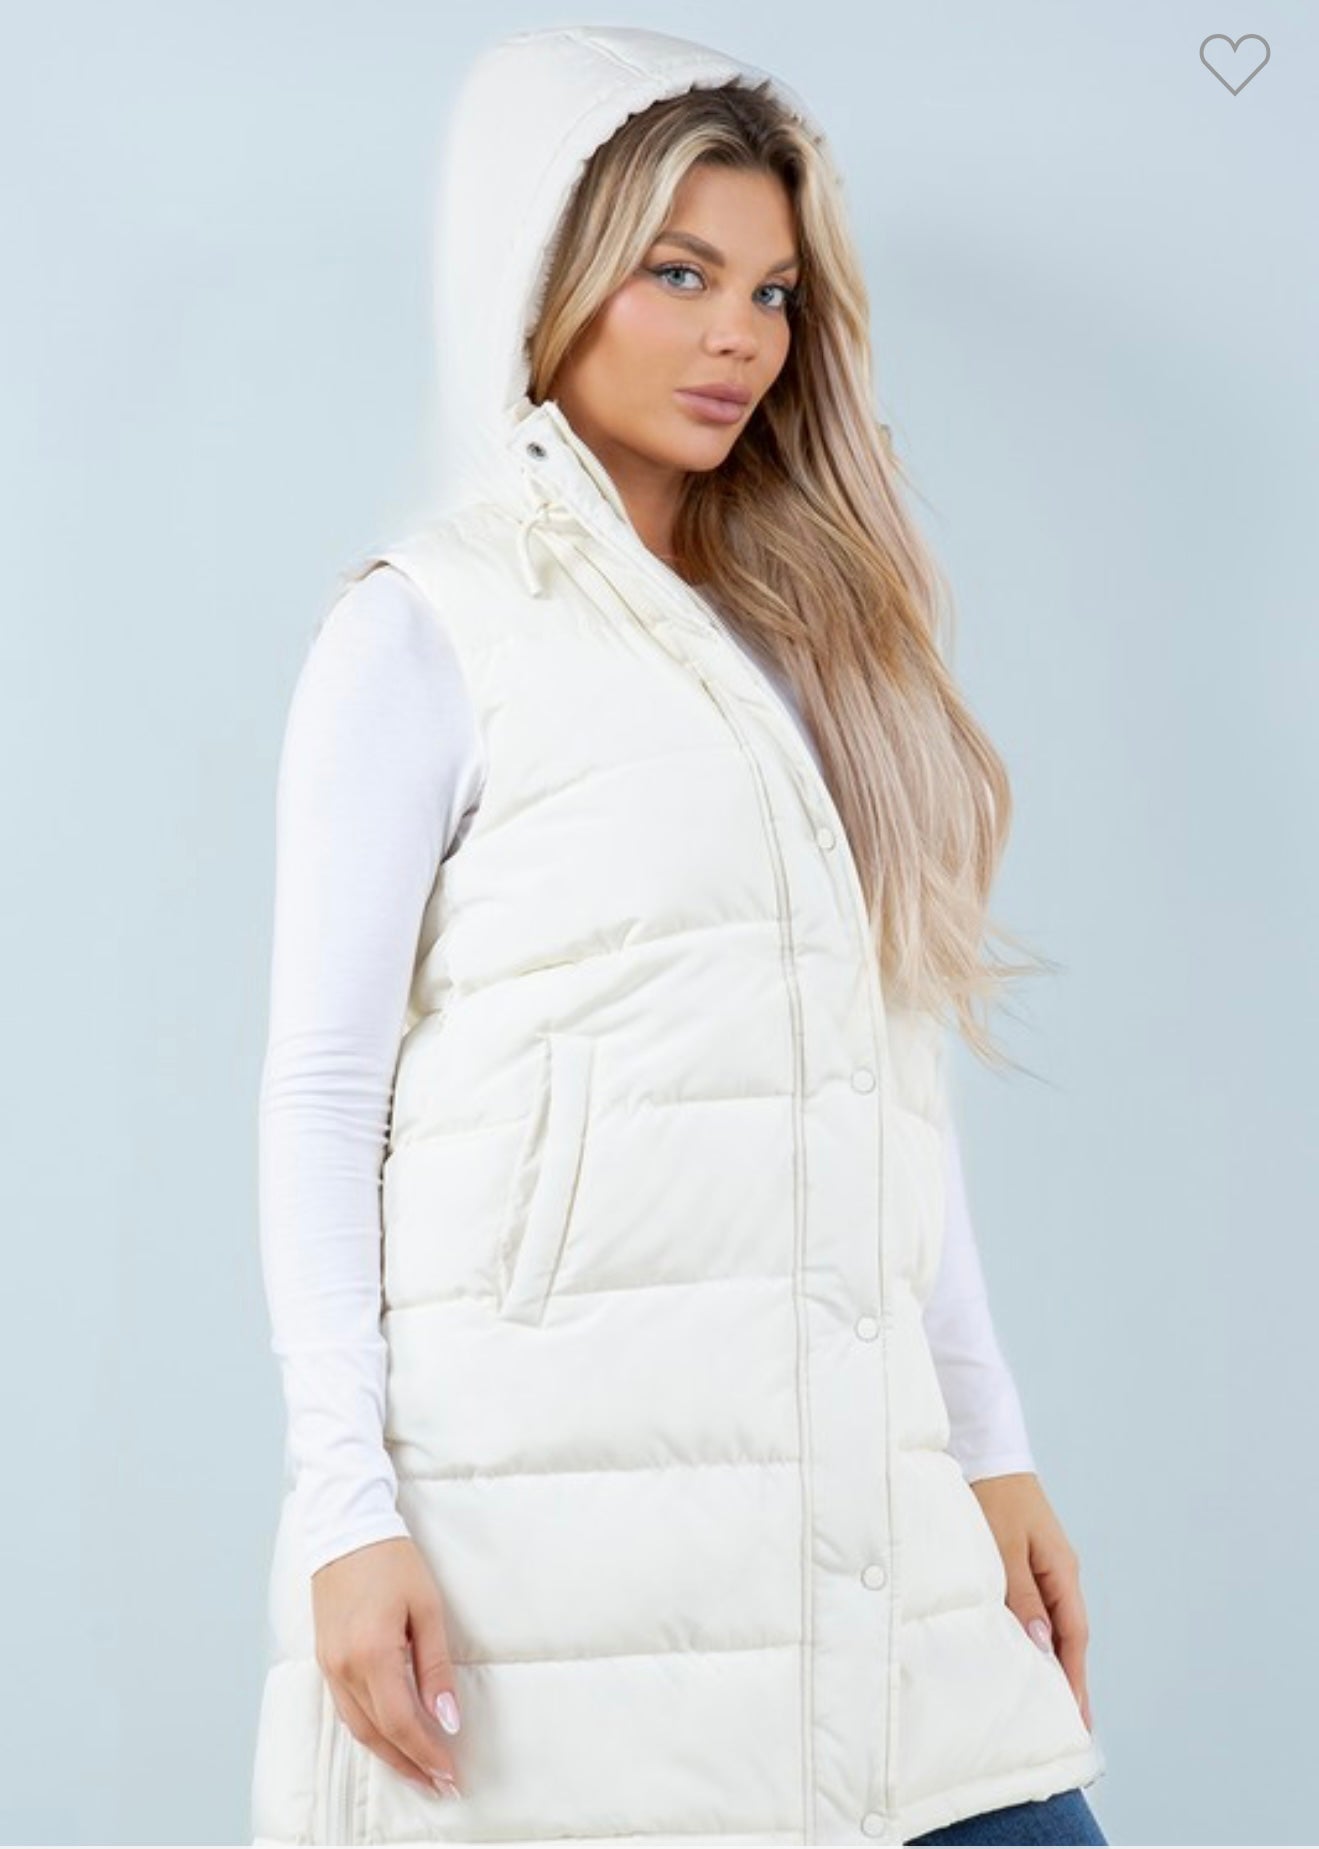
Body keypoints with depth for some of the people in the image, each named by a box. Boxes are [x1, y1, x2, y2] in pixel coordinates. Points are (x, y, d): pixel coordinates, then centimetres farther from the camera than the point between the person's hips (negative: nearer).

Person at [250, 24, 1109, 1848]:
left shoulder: (812, 647, 18)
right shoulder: (430, 630, 0)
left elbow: (890, 1075, 17)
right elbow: (322, 1090, -4)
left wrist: (993, 1445, 12)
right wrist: (348, 1508, -11)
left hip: (856, 1490, 5)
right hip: (555, 1480, -5)